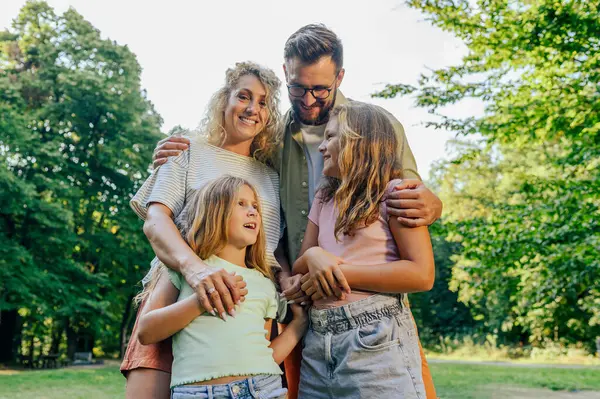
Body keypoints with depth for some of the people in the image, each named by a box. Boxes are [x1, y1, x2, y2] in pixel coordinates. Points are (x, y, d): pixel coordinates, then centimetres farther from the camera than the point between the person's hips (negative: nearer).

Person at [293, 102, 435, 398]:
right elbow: (299, 269, 14)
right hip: (317, 343, 7)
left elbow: (422, 274, -14)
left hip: (376, 340, -6)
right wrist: (312, 257, -10)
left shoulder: (393, 191, -4)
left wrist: (339, 272, -13)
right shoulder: (323, 199, 17)